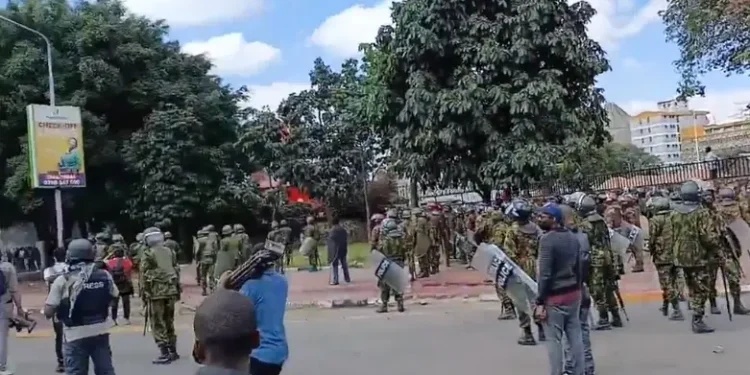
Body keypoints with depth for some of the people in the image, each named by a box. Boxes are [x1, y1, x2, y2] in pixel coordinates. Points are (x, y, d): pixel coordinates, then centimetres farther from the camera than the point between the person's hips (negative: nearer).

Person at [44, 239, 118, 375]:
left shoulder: (62, 281, -12)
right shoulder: (105, 275, -3)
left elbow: (48, 312, -12)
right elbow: (113, 298, 12)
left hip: (76, 336, -3)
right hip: (101, 332, 3)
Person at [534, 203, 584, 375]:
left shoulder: (547, 239, -17)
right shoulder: (573, 238, 8)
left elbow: (545, 274, -19)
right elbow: (579, 268, 13)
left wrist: (540, 301, -16)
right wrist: (577, 288, 20)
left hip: (555, 296, -8)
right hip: (573, 293, 8)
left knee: (554, 339, -1)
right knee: (575, 335, 12)